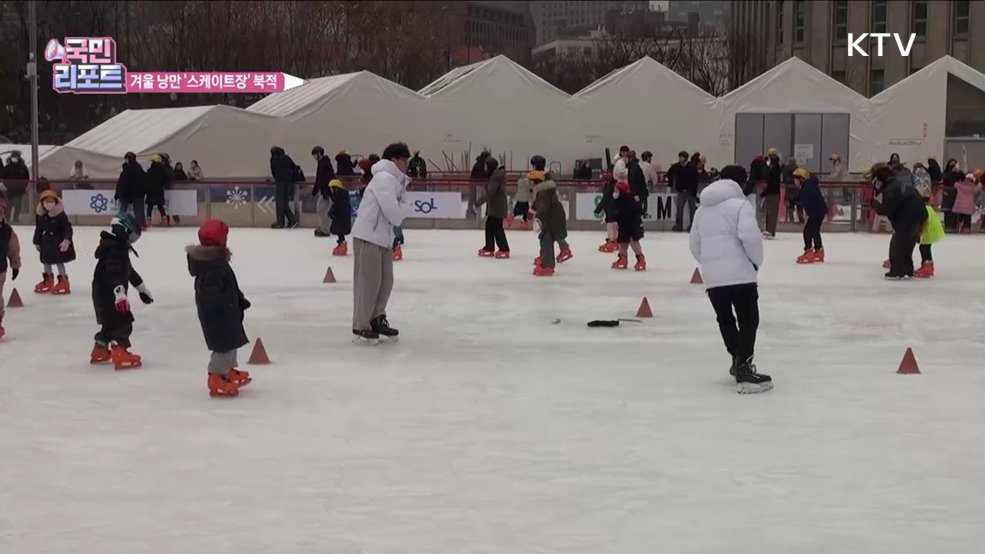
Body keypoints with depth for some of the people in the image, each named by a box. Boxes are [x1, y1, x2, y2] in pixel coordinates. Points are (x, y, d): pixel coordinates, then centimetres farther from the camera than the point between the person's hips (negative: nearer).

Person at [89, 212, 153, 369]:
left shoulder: (120, 248, 15)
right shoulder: (113, 250, -20)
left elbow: (128, 271, 27)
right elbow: (113, 274, -34)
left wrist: (141, 288, 33)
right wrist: (119, 292, -44)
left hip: (109, 294, 11)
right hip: (108, 293, -11)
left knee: (112, 322, 20)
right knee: (122, 322, -13)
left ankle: (100, 351, 32)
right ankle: (120, 355, -19)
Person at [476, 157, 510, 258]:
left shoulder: (496, 176, -18)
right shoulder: (495, 175, 13)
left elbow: (490, 193, -24)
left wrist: (479, 202, -20)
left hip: (497, 207, -10)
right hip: (494, 206, 10)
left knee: (497, 228, -7)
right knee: (489, 226, 14)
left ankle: (504, 250, -4)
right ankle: (489, 248, 21)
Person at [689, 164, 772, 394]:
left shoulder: (702, 209, 17)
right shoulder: (740, 205, -4)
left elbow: (695, 246, 18)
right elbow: (750, 236, -18)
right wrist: (756, 261, -3)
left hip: (712, 277, 6)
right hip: (739, 273, -6)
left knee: (725, 319, 22)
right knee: (748, 320, -3)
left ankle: (738, 360, 35)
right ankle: (744, 370, -14)